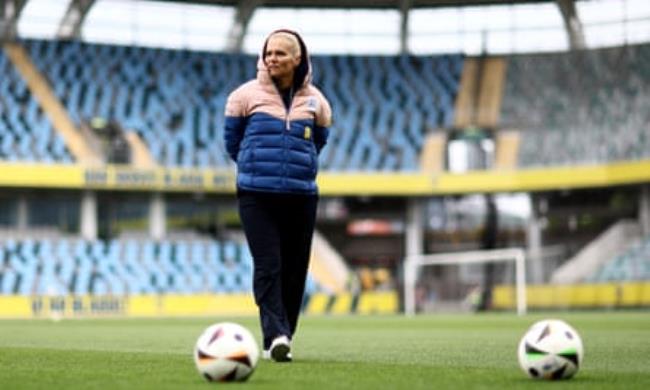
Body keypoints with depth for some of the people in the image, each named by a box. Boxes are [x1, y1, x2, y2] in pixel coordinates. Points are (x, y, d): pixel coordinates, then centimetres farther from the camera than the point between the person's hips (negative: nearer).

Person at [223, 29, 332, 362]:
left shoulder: (315, 101, 6)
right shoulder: (246, 95, 0)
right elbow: (232, 142, 13)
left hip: (301, 197, 3)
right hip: (256, 196, -2)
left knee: (294, 271, 4)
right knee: (268, 266, -14)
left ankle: (280, 340, 15)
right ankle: (276, 335, -21)